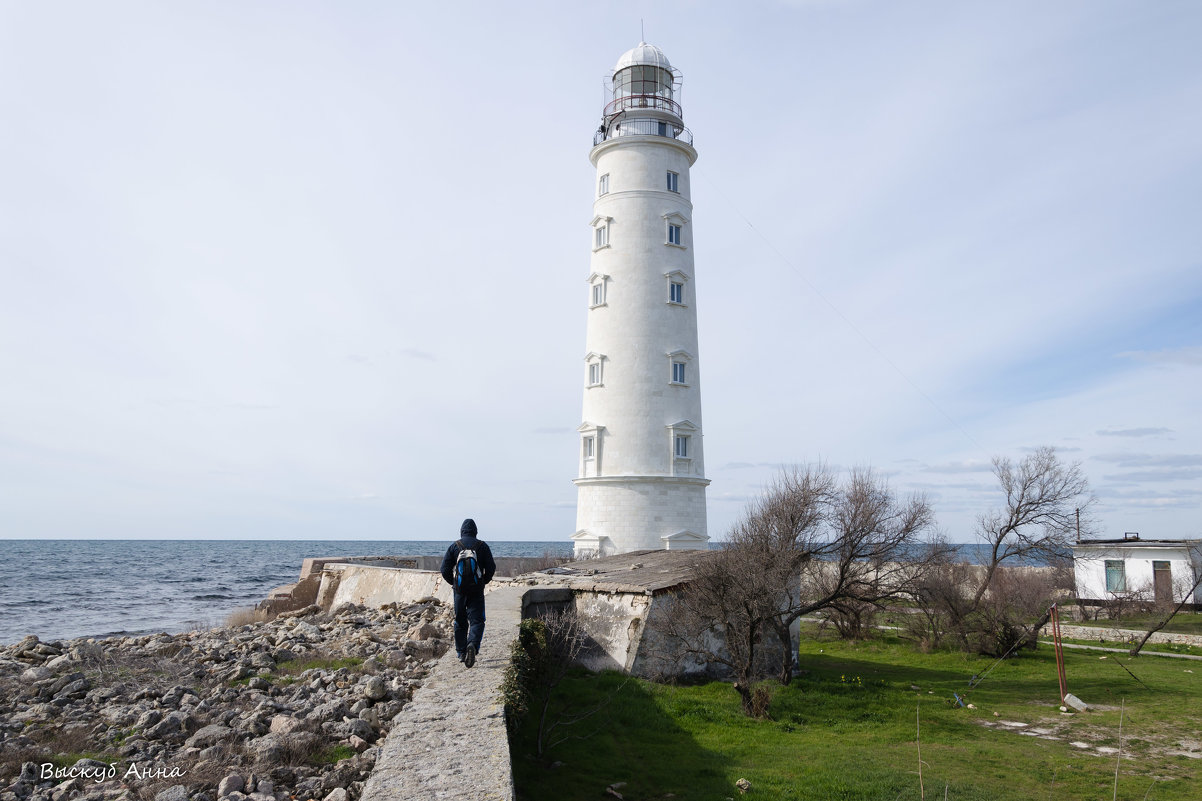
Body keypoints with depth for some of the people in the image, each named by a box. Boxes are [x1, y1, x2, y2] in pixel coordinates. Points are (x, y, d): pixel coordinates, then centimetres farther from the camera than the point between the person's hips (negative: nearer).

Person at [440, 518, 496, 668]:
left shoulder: (454, 546, -1)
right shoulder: (482, 546, -2)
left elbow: (445, 569, -2)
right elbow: (491, 568, -2)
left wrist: (453, 582, 14)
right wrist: (484, 581, 14)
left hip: (459, 589, 1)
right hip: (477, 590, -1)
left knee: (460, 621, 13)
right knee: (476, 620, 1)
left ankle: (461, 653, 18)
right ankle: (473, 645, -25)